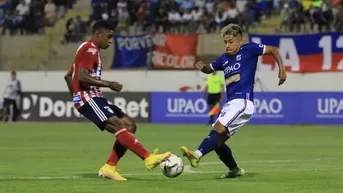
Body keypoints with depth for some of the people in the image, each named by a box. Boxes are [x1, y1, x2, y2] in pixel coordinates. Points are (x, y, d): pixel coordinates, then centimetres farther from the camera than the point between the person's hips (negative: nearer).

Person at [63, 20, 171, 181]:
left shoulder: (88, 49, 23)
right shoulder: (90, 49, -9)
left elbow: (68, 76, 28)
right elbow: (82, 77, -22)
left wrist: (77, 97, 25)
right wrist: (108, 84, -19)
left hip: (92, 98, 10)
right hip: (88, 98, -10)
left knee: (129, 125, 3)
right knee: (119, 126, -24)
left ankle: (109, 168, -2)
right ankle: (149, 158, -32)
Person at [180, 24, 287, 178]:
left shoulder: (249, 50, 0)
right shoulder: (224, 59, 18)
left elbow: (273, 49, 5)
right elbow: (210, 69, 32)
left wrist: (281, 68, -7)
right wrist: (202, 67, 9)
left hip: (243, 101, -8)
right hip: (230, 104, 8)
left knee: (219, 129, -27)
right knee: (217, 142, 6)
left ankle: (197, 154, -45)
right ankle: (235, 170, 22)